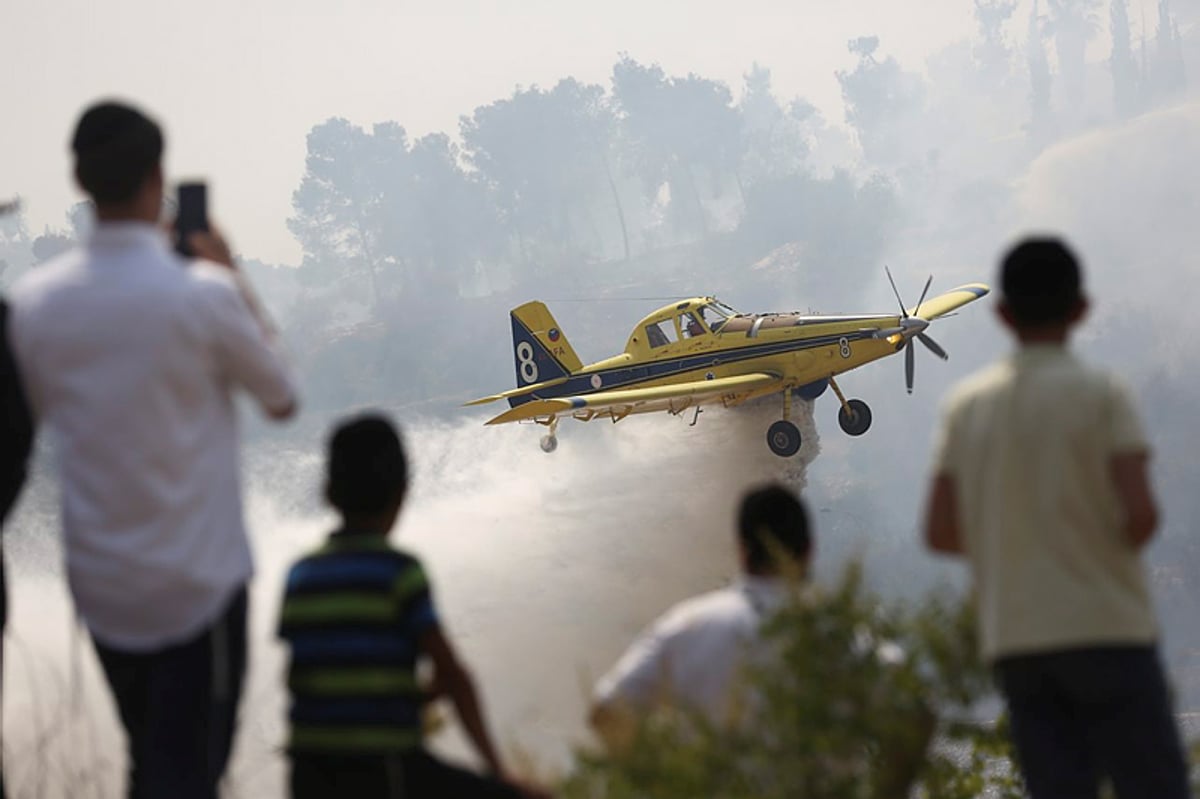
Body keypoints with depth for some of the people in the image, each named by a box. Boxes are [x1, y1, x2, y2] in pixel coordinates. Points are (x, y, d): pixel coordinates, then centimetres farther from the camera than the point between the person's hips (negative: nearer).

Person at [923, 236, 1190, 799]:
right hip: (1107, 627, -4)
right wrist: (1120, 545, 7)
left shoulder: (966, 405, 7)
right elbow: (1140, 512, -14)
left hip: (1012, 640, 4)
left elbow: (940, 532, 5)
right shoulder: (1100, 394, -6)